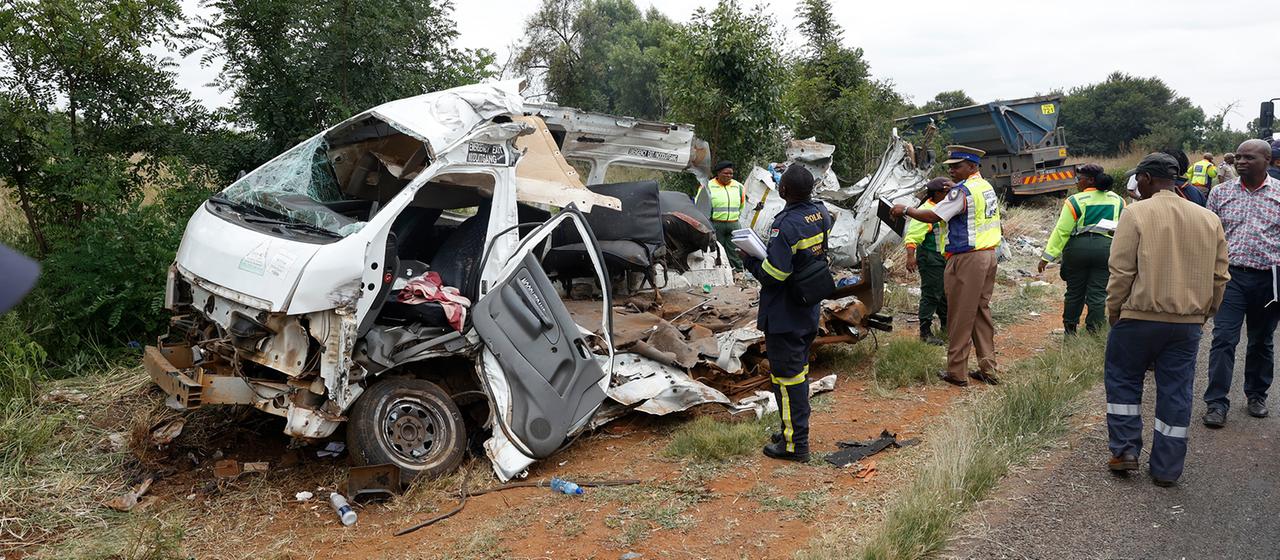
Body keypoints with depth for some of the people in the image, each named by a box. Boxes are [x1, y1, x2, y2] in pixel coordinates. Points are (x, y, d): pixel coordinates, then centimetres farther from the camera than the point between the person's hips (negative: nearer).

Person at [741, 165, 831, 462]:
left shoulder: (785, 225, -26)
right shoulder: (821, 214, 1)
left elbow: (774, 275, -27)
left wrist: (750, 259, -9)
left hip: (784, 316, -9)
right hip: (809, 311, 9)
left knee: (787, 375, 1)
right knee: (799, 370, 20)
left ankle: (795, 444, 9)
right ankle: (796, 430, 33)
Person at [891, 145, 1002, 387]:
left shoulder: (962, 191, -16)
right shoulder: (987, 187, 13)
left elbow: (932, 216, -17)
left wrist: (905, 210, -5)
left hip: (967, 259, -9)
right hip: (989, 255, 9)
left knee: (960, 317, -1)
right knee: (982, 312, 14)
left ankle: (956, 372, 6)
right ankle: (988, 369, 18)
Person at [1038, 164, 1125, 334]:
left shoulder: (1075, 201, -5)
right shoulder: (1118, 200, 10)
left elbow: (1061, 231, -9)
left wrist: (1047, 257, -8)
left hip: (1078, 247, -2)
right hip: (1106, 248, 2)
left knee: (1075, 291, 10)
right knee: (1098, 292, 6)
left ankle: (1069, 330, 21)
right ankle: (1094, 332, 9)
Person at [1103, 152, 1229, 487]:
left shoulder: (1136, 213, -10)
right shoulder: (1209, 219, 7)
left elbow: (1121, 271, -12)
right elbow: (1219, 277, 11)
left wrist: (1114, 310, 0)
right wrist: (1203, 314, 21)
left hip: (1140, 315, -4)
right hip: (1188, 322, 5)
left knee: (1123, 380, 14)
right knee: (1176, 392, 10)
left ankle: (1125, 451, 14)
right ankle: (1166, 469, 16)